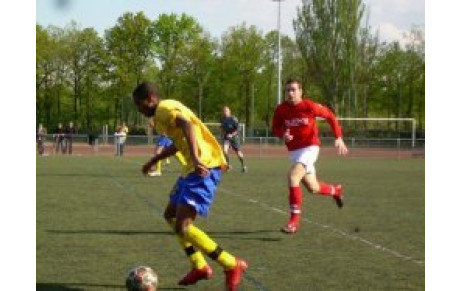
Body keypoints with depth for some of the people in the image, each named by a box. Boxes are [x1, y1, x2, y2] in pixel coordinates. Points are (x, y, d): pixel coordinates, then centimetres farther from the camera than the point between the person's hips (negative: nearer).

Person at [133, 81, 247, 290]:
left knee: (182, 227, -14)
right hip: (195, 168, 11)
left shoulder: (164, 109, -10)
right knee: (171, 215, 22)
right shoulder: (166, 110, 21)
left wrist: (195, 157, -43)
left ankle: (232, 265, -6)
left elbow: (188, 125, -30)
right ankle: (200, 267, 24)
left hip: (204, 168, -11)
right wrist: (153, 161, 45)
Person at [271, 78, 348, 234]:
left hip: (310, 146, -5)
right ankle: (336, 190, 48)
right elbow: (275, 128, 8)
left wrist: (339, 138, -7)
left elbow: (330, 115, -2)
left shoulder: (309, 106, -15)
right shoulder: (281, 110, -5)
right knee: (312, 187, 13)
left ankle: (294, 220, -18)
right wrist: (283, 135, -16)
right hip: (294, 150, 5)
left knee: (293, 177, -25)